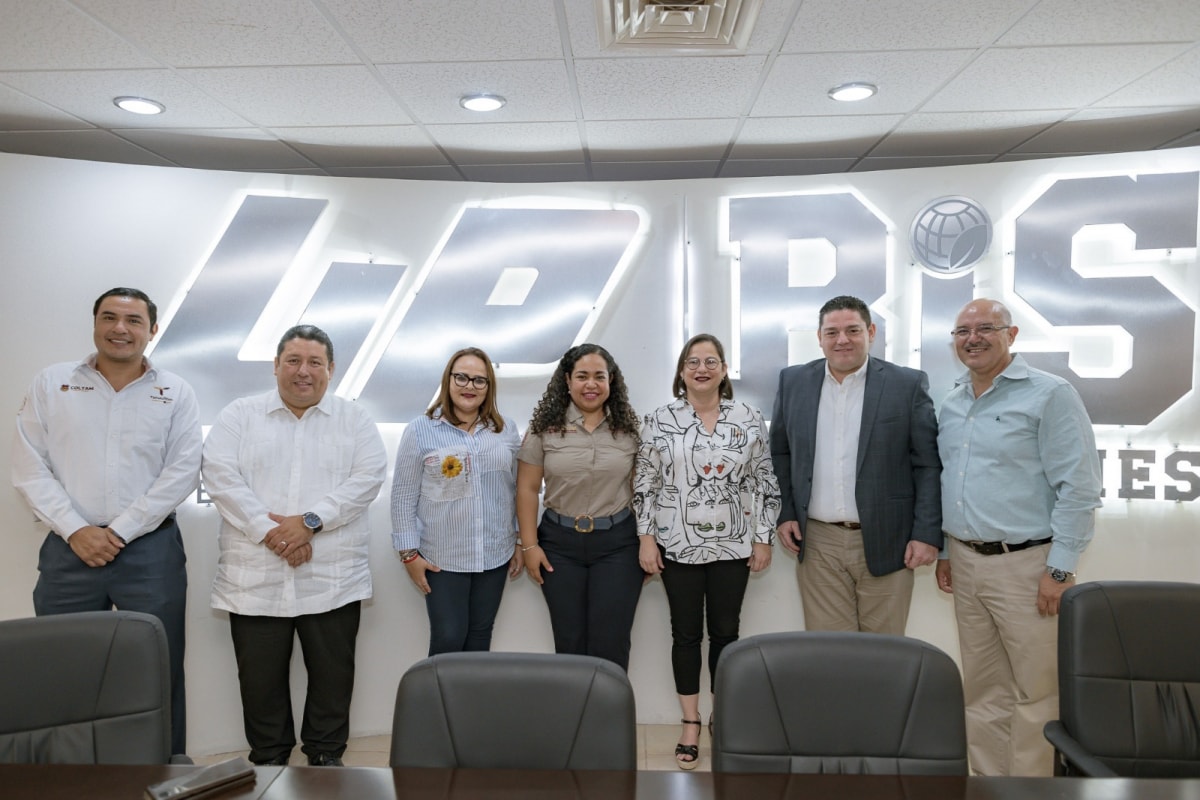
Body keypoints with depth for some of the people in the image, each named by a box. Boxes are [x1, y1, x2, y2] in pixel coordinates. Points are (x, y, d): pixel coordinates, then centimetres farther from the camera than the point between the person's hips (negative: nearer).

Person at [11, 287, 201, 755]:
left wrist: (119, 530, -9)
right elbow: (29, 468, 2)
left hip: (151, 550, -1)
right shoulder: (50, 384, 7)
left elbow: (182, 471, -3)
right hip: (69, 549, 1)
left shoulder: (175, 393, 4)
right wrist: (75, 531, -9)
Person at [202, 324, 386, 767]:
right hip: (255, 578, 0)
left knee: (332, 673, 9)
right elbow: (220, 474, -5)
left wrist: (310, 521, -16)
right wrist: (269, 531, -16)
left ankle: (326, 754, 29)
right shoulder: (239, 415, 7)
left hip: (333, 579, 0)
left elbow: (369, 476, -6)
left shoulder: (355, 419, 7)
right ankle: (268, 757, 31)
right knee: (260, 676, 10)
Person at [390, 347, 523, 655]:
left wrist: (521, 541, 9)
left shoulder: (506, 429, 4)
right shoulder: (420, 430, -7)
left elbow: (516, 490, 10)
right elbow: (404, 497, -5)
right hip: (442, 558, -3)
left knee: (480, 637, 14)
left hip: (496, 555, 3)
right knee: (448, 638, 1)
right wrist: (409, 553, -6)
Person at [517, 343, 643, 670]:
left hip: (617, 543, 0)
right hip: (559, 543, 1)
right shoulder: (545, 426, -2)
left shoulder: (629, 427, 1)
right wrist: (529, 545, -3)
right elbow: (527, 489, 1)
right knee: (569, 640, 11)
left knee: (610, 642, 1)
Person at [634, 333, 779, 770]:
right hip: (678, 545, -1)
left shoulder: (749, 419, 0)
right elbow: (645, 483, -1)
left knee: (725, 632, 10)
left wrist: (764, 538, 0)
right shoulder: (659, 421, -2)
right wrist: (646, 538, -4)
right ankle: (690, 725, 22)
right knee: (686, 633, 8)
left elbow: (765, 483, 3)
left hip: (732, 545, 1)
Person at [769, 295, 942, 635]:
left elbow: (928, 464, -2)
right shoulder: (793, 382, 5)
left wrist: (927, 533, -7)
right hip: (818, 543, 2)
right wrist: (785, 513, 5)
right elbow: (780, 453, 13)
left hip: (886, 543, -1)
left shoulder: (908, 384, -3)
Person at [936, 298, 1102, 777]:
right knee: (982, 689, 15)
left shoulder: (1049, 395, -9)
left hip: (1025, 565, -6)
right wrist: (944, 550, 15)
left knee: (1036, 692, 4)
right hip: (965, 562, 6)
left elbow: (1079, 487, -12)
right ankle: (989, 777, 29)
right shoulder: (951, 405, 11)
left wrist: (1060, 569, -14)